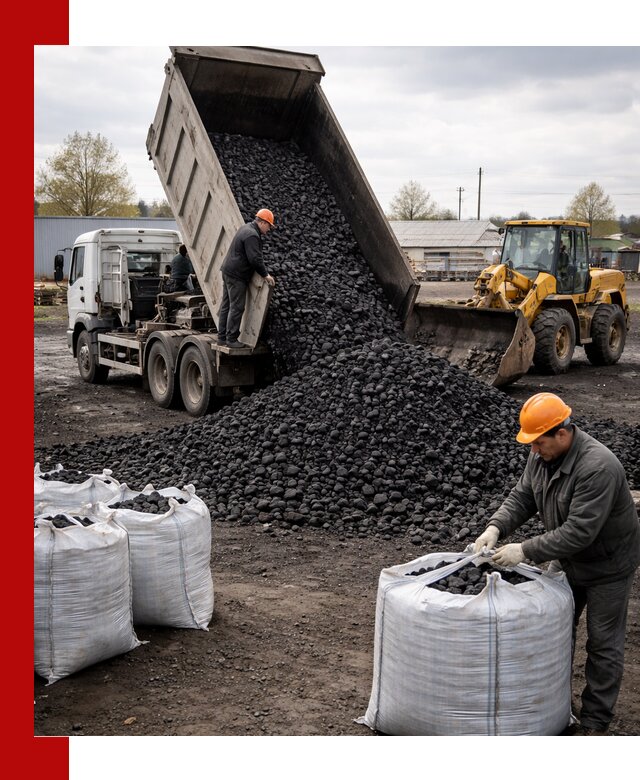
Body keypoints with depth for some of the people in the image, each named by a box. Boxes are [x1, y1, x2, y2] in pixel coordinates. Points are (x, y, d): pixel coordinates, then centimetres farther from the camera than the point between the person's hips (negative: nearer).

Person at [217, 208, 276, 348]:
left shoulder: (247, 228, 16)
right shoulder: (252, 235, -18)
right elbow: (255, 259, -23)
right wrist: (265, 275, -13)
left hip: (229, 272, 11)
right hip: (237, 275, -11)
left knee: (226, 305, 12)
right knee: (237, 307, -7)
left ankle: (222, 337, 17)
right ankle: (231, 338, -5)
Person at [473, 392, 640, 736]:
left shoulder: (598, 467, -35)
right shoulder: (542, 454, -8)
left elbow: (578, 532, -36)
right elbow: (522, 497, -2)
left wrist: (525, 551, -34)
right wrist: (496, 527, -19)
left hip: (606, 564, -8)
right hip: (566, 559, 8)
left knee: (603, 643, 5)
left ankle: (594, 722, 16)